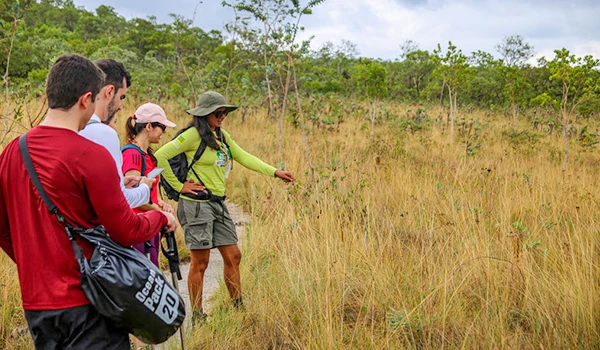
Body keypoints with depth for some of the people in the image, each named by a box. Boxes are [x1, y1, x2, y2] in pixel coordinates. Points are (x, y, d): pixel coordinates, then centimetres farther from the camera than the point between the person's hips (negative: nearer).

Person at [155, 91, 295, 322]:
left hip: (218, 203, 8)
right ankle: (197, 317, 12)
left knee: (233, 256, 8)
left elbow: (243, 157, 14)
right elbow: (160, 156, -15)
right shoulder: (193, 135, -11)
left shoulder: (221, 136, 14)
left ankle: (239, 309, 21)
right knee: (200, 262, -1)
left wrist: (275, 172, 7)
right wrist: (178, 185, -12)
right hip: (197, 204, -8)